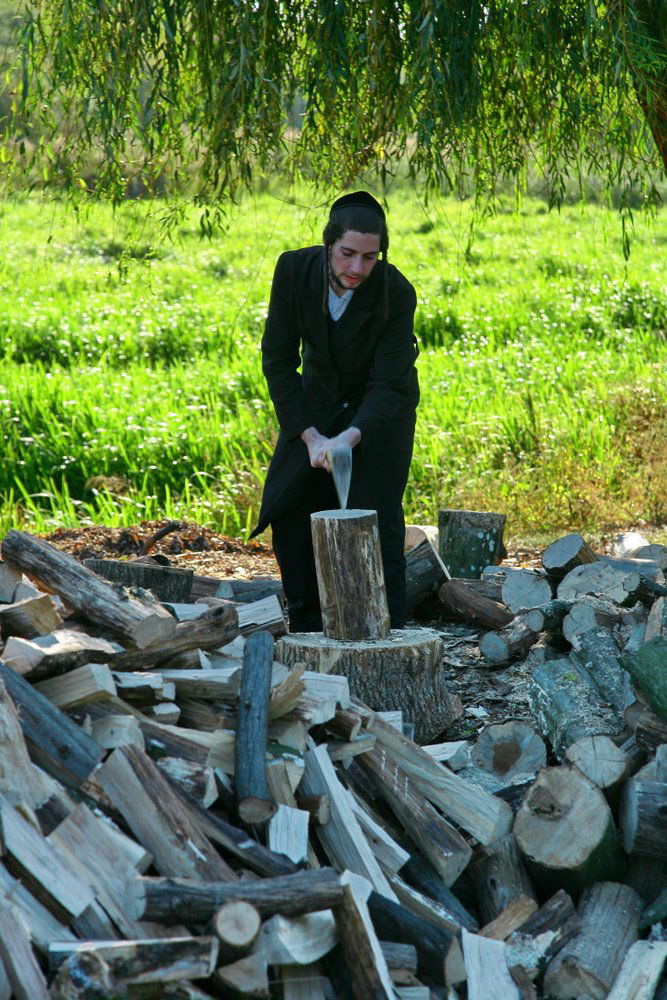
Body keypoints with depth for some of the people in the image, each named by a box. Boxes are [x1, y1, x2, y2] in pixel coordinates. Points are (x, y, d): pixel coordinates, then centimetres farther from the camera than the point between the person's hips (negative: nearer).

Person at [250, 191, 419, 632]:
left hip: (381, 406, -3)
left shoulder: (397, 293, -31)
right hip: (318, 400, 3)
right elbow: (278, 360, -19)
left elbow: (387, 386, -28)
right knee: (289, 513, -1)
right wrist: (311, 437, -25)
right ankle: (309, 634, 11)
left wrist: (349, 438, -45)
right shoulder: (294, 269, -25)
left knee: (376, 520, -12)